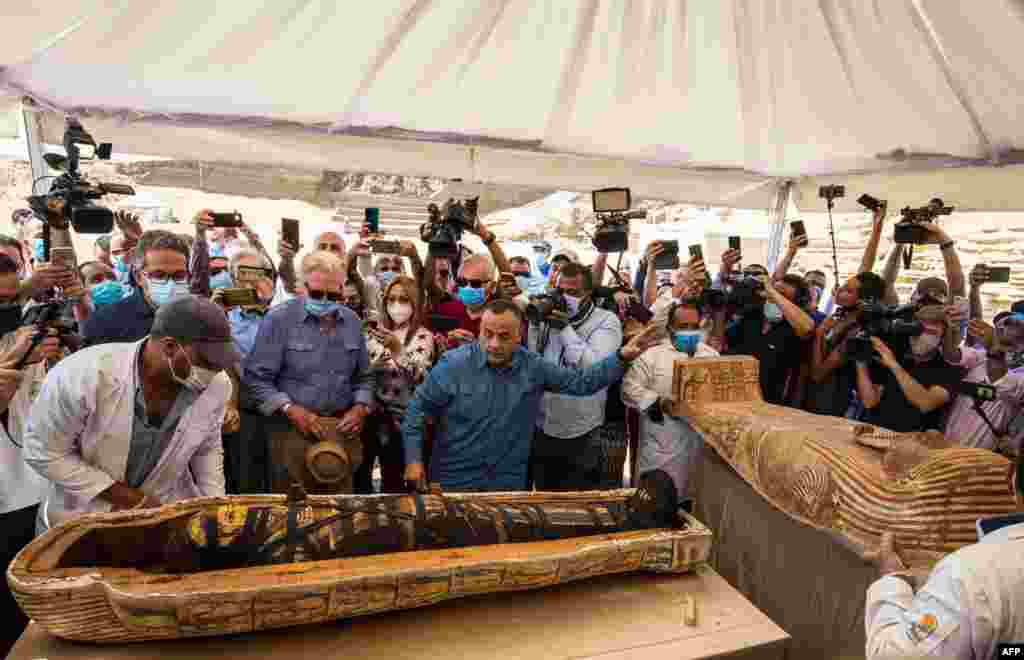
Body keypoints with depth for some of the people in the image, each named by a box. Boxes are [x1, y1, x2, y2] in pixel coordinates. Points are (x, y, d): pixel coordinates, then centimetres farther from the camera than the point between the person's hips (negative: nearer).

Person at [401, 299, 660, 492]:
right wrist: (414, 458, -13)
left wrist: (622, 357, -14)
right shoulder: (454, 364, -13)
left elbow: (581, 381, -3)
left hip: (508, 485, 3)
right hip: (453, 482, -2)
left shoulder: (534, 367, -5)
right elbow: (419, 408, -6)